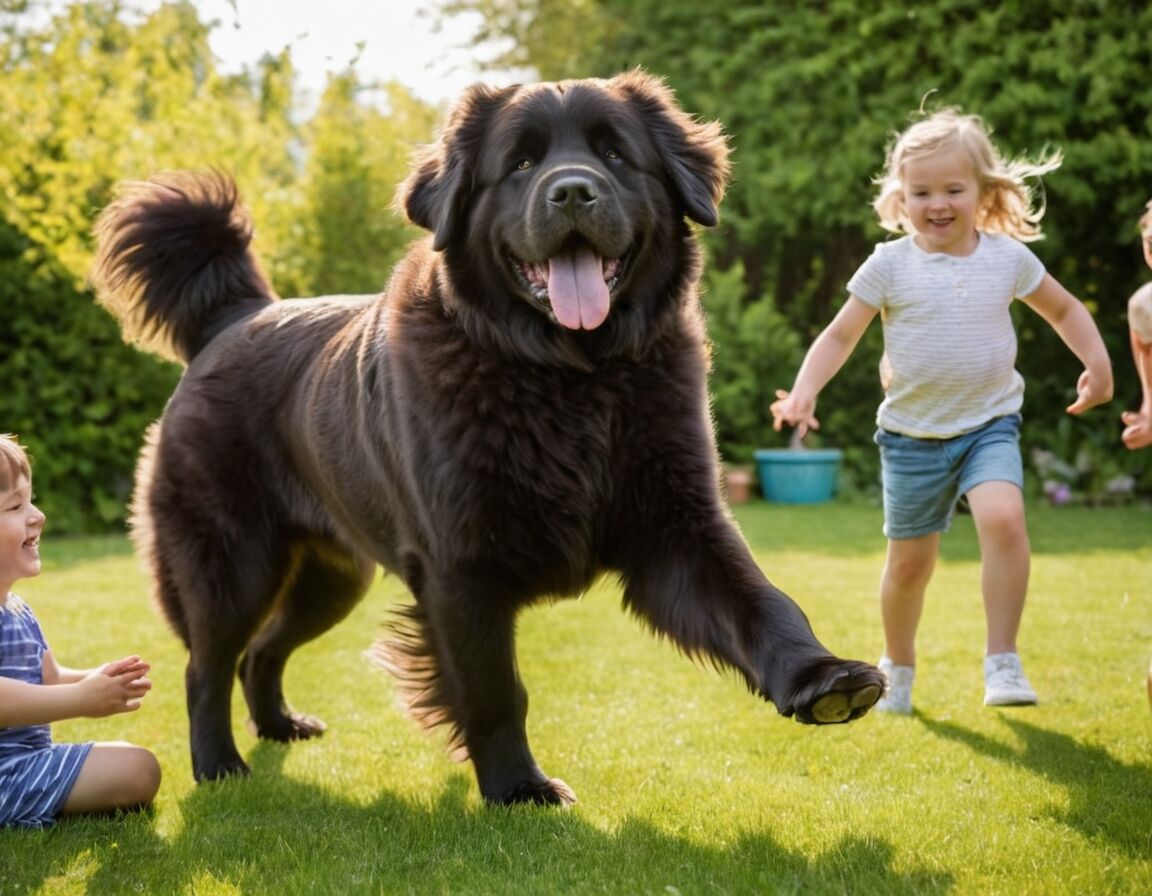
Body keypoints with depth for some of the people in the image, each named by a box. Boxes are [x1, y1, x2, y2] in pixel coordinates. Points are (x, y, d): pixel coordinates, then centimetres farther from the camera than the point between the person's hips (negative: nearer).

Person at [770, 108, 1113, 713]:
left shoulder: (1008, 257, -1)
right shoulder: (889, 265, -7)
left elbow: (1064, 309, 14)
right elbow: (840, 335, -4)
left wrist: (1097, 361, 1)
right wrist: (804, 390, -19)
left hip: (989, 424, 0)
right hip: (912, 434, 0)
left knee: (1003, 518, -27)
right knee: (909, 561, 8)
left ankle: (1002, 662, -18)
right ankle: (898, 667, 34)